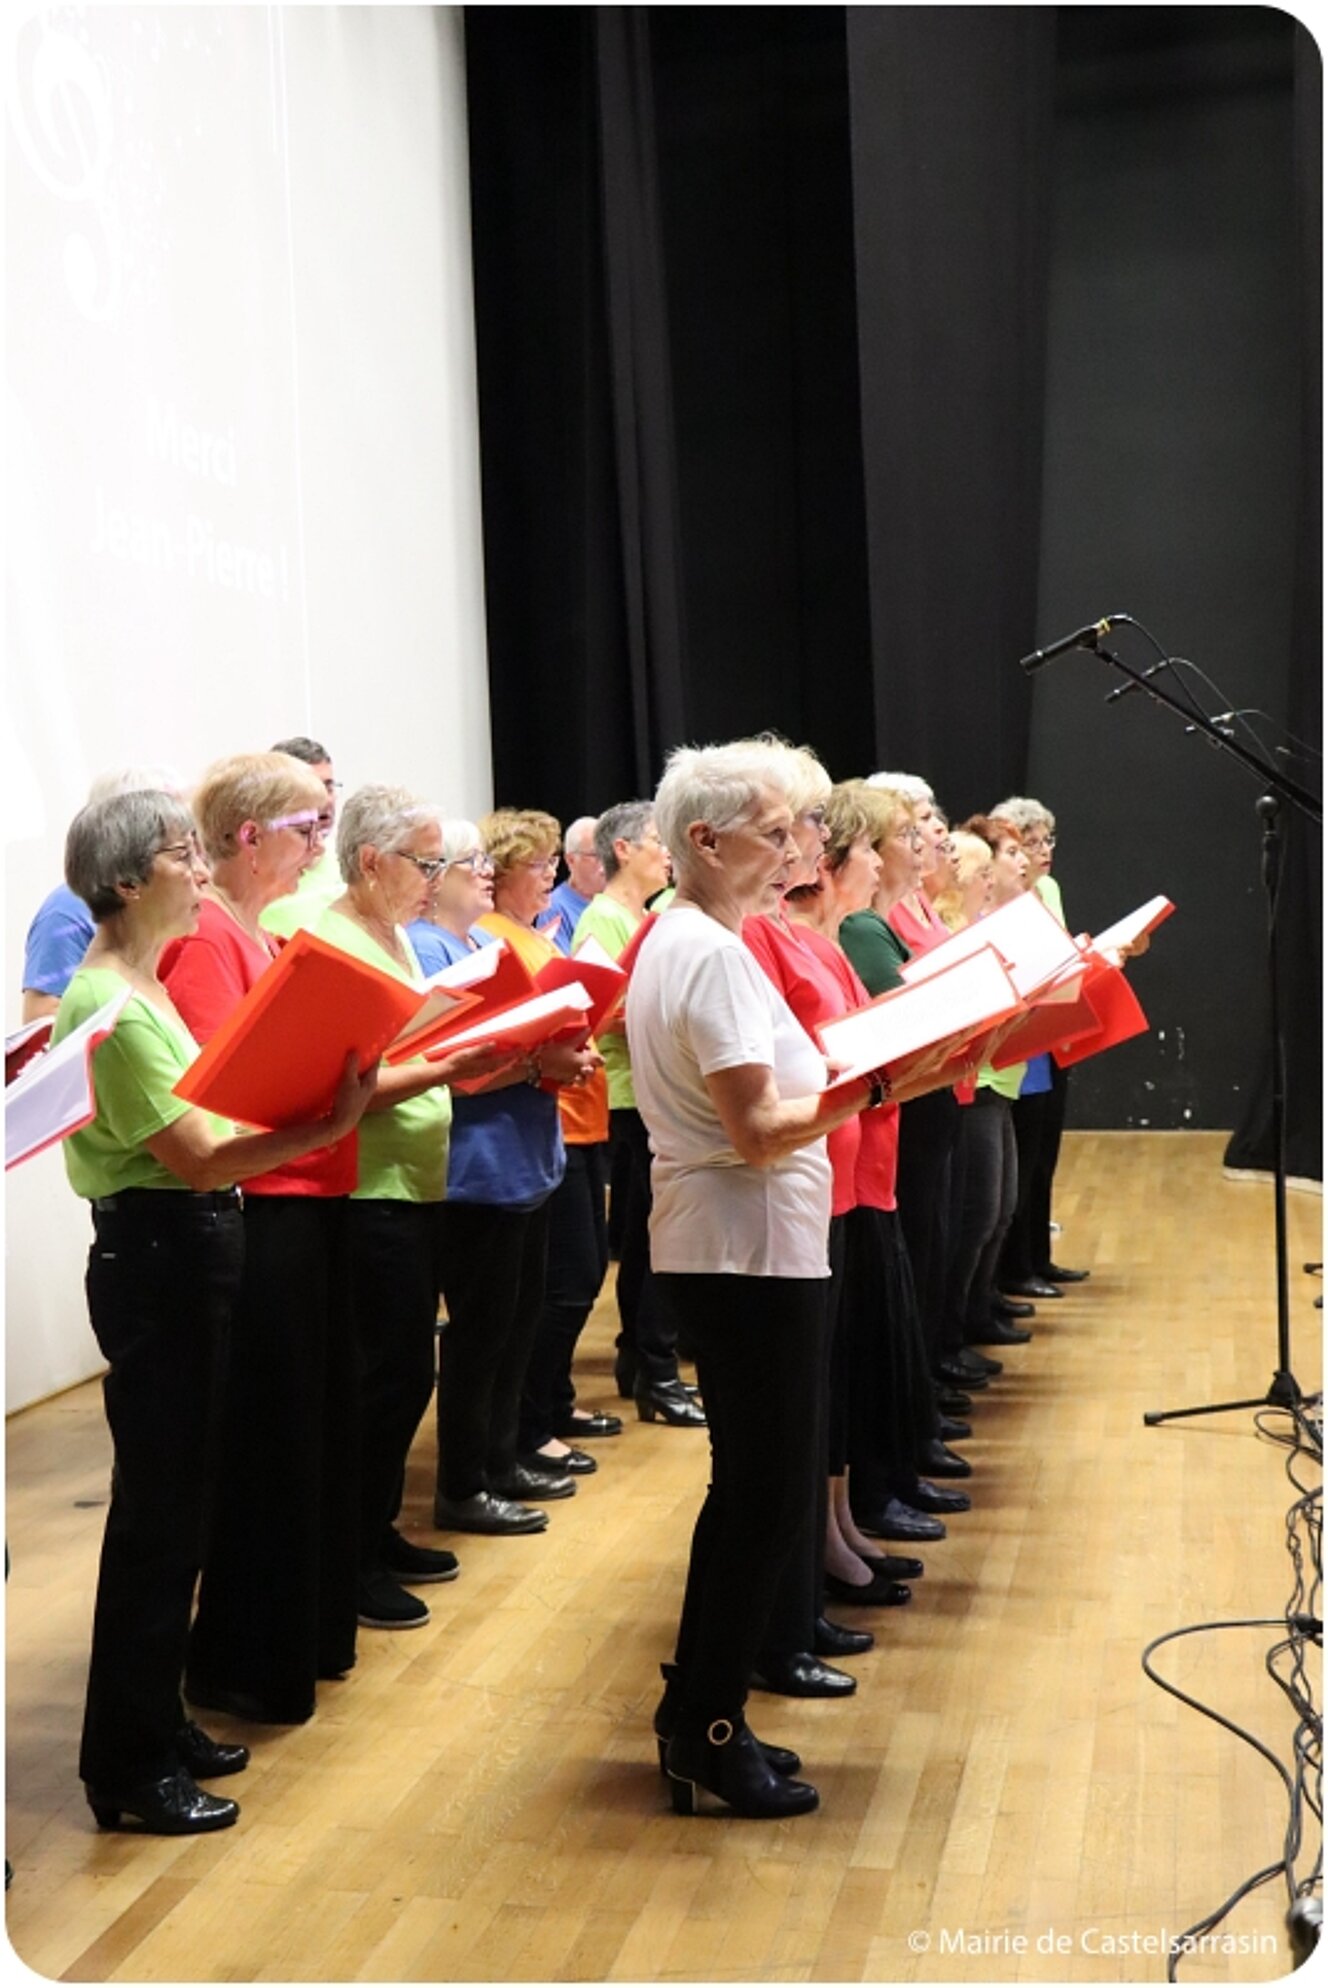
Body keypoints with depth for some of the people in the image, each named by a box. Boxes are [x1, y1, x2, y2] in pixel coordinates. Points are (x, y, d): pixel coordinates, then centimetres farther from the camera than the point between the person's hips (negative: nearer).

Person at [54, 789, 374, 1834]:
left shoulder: (146, 990, 13)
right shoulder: (109, 1007, -17)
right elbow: (197, 1158, -21)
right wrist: (328, 1124, -27)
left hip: (190, 1251, 10)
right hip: (154, 1257, -10)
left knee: (179, 1499, 16)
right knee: (158, 1506, -2)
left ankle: (157, 1721, 29)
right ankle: (130, 1763, 10)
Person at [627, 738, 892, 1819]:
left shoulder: (673, 941, 13)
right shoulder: (716, 957, -18)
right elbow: (760, 1133, -23)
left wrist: (852, 1069, 11)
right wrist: (878, 1084, -26)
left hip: (717, 1246, 11)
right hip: (754, 1252, -11)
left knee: (751, 1486, 17)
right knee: (771, 1494, -1)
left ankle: (696, 1714, 26)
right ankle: (710, 1729, 10)